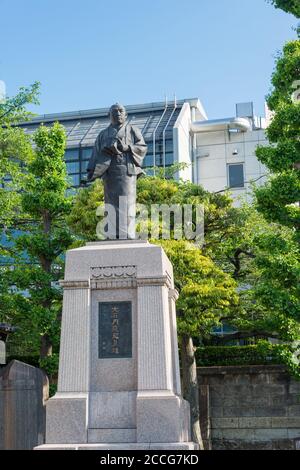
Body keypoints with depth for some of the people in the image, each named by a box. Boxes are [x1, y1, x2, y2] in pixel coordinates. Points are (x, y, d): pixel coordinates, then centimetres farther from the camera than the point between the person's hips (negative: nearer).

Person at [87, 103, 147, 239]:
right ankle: (114, 237, -5)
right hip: (109, 171, 3)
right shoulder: (103, 134, 25)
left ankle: (128, 235, -18)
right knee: (111, 204, -4)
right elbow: (96, 154, 15)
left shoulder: (132, 130, 17)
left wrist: (127, 147, -12)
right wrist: (91, 170, 0)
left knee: (126, 202, -13)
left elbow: (143, 147, 5)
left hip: (126, 169, -3)